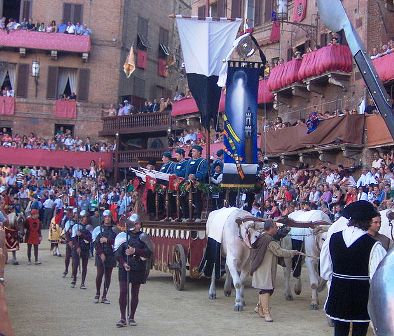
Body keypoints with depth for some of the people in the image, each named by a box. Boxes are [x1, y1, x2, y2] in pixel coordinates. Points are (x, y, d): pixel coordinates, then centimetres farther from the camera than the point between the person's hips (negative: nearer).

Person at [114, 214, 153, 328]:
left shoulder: (143, 237, 3)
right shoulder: (123, 236, 1)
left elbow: (149, 253, -6)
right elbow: (118, 253, -2)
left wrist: (135, 251, -17)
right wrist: (123, 263, -17)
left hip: (138, 269, 2)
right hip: (125, 268, -1)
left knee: (135, 293, 8)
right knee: (123, 292, -8)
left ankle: (131, 317, 21)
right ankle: (123, 318, 0)